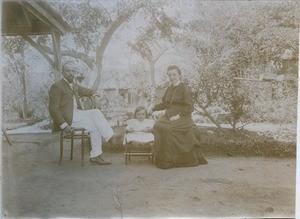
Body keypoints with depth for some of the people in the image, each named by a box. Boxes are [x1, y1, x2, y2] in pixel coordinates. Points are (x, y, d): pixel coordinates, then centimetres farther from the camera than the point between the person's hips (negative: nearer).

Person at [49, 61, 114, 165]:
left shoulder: (74, 85, 16)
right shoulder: (56, 87, -9)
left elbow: (85, 91, 38)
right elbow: (53, 109, -15)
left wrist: (94, 93, 16)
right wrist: (64, 125, -21)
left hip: (76, 113, 8)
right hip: (66, 117, -8)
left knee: (96, 112, -13)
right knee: (94, 126, -17)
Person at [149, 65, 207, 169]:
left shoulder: (185, 88, -2)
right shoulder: (169, 89, 17)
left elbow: (189, 107, -8)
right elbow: (164, 103, 27)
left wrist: (178, 115, -19)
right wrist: (153, 109, 13)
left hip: (182, 118, -6)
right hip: (168, 116, 6)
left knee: (167, 128, -30)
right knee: (158, 126, -21)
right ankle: (162, 159, -15)